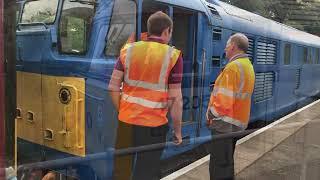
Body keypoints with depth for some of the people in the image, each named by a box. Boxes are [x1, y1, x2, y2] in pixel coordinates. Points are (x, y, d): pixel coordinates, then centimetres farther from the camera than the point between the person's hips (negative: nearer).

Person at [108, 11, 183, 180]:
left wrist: (122, 111, 14)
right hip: (153, 125, -3)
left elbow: (113, 87, 1)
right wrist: (177, 130, 1)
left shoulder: (128, 50, 2)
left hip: (126, 121, 4)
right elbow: (175, 98, -9)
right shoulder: (172, 56, -8)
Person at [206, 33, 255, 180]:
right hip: (238, 123, 10)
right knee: (226, 162, 22)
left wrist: (210, 115, -9)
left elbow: (224, 100, -24)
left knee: (219, 167, -2)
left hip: (225, 124, -10)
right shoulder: (248, 65, 13)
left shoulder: (233, 66, -18)